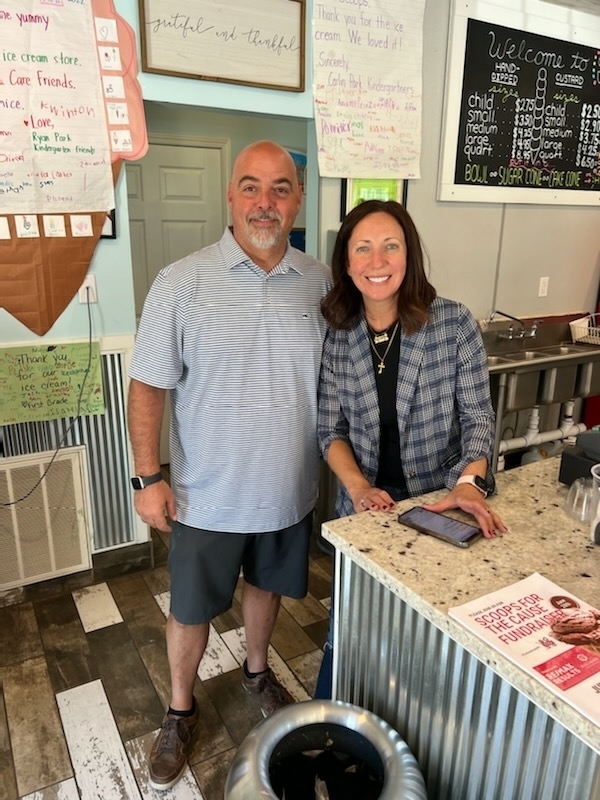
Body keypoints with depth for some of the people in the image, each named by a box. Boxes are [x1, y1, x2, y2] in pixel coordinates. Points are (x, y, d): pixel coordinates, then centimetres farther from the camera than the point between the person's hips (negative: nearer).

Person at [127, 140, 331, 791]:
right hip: (208, 495, -2)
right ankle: (180, 711, 44)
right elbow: (147, 385, -9)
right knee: (191, 610, 15)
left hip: (289, 489, 3)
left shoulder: (320, 282, -3)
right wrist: (148, 476, -11)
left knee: (266, 586, 25)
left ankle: (256, 671, 54)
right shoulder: (181, 284, -14)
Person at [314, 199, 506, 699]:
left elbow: (478, 417, -8)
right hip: (365, 508, 2)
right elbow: (330, 430, -2)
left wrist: (470, 482, -24)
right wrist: (359, 489, -16)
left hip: (439, 508, -1)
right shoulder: (336, 337, -5)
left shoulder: (454, 324, -12)